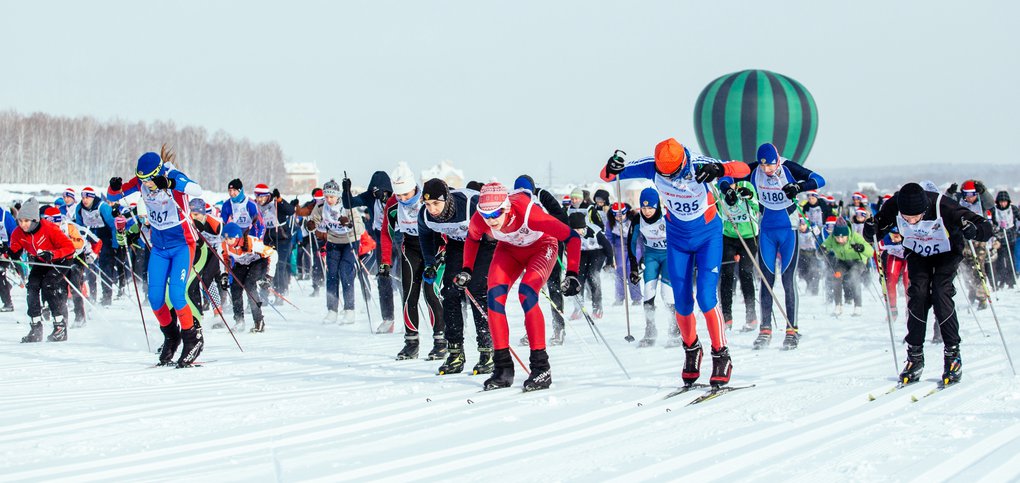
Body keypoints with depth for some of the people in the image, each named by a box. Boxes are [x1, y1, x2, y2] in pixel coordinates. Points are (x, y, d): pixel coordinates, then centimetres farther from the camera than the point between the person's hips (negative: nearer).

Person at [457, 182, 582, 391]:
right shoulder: (479, 220, -28)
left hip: (541, 247, -4)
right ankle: (503, 368, -8)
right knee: (495, 295, -17)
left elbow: (572, 237, -32)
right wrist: (467, 270, -6)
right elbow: (472, 239, 0)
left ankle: (541, 366, -21)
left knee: (526, 293, -27)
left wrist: (572, 274, -38)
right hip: (510, 249, 4)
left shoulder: (529, 214, -40)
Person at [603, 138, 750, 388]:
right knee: (682, 303, 2)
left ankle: (721, 355, -1)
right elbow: (607, 176, -15)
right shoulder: (652, 167, -20)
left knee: (706, 297, -15)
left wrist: (719, 169, -57)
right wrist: (612, 168, -40)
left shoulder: (698, 165, -28)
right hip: (678, 238, 3)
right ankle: (691, 349, 27)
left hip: (708, 235, -3)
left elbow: (743, 169, -37)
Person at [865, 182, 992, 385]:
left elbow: (986, 229, -34)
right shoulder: (893, 206, -28)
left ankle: (953, 354, -8)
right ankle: (915, 357, -4)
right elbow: (876, 230, -12)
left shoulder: (943, 207, -37)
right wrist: (871, 230, -35)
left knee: (941, 294, -19)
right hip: (917, 253, 2)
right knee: (918, 295, -14)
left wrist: (973, 230, -56)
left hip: (946, 253, -2)